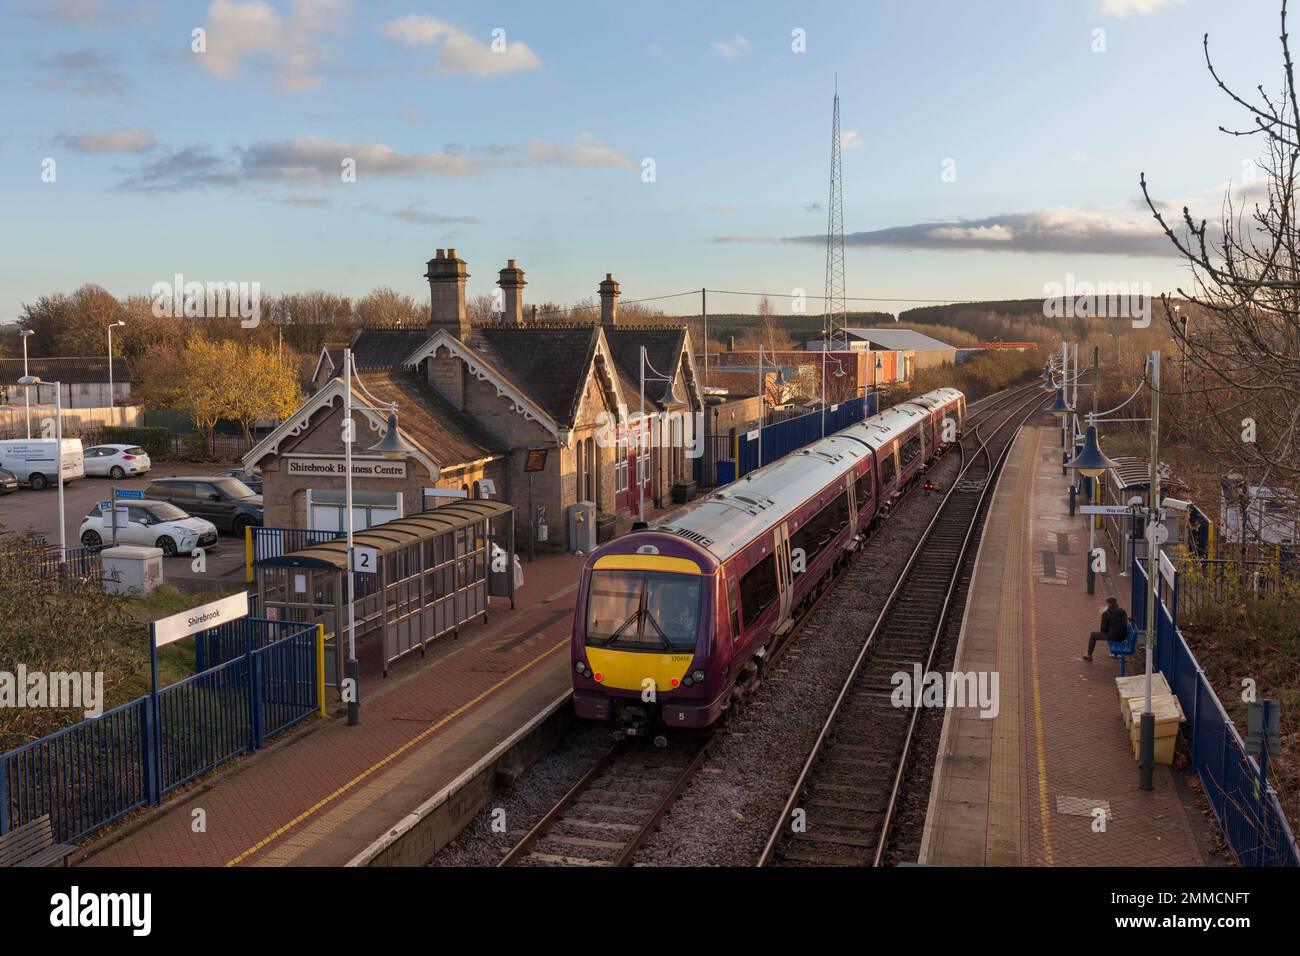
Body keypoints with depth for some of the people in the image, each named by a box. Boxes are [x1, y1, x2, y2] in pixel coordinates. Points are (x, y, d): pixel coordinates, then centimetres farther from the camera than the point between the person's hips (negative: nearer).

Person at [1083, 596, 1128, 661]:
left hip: (1112, 636, -6)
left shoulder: (1106, 614, -11)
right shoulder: (1123, 612, 4)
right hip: (1123, 636, 6)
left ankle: (1089, 655, 24)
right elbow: (1125, 624, 15)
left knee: (1093, 635, 16)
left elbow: (1103, 629, -8)